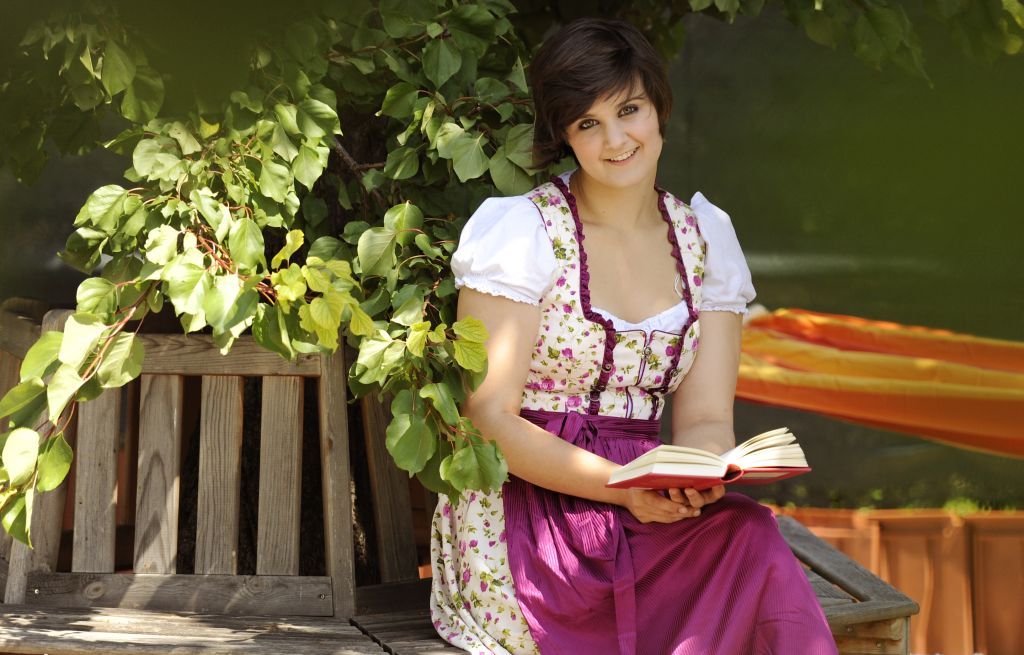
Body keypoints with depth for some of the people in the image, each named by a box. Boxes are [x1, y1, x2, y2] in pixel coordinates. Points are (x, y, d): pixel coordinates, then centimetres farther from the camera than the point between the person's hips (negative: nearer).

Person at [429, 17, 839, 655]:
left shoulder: (704, 236, 10)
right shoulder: (520, 230, -5)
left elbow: (706, 417, 7)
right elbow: (490, 418, -10)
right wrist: (626, 488, -22)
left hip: (644, 511, 5)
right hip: (520, 521, -5)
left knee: (750, 535, -29)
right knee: (755, 547, -29)